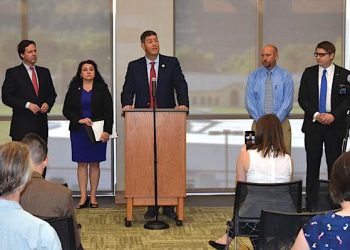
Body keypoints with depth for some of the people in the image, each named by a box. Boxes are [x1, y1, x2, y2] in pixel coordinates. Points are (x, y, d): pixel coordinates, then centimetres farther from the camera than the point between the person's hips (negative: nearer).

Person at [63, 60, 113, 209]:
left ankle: (93, 197, 7)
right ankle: (83, 197, 3)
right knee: (82, 163, 0)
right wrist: (80, 120, -12)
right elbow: (66, 110, 4)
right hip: (78, 131, 1)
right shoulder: (74, 89, 7)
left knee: (94, 163, 1)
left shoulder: (102, 88, 4)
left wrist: (107, 131, -11)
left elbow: (108, 111, -1)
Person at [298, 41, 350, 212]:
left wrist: (333, 115, -14)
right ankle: (311, 203, 8)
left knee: (334, 164, 0)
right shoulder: (309, 73, 7)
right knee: (312, 164, 3)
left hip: (335, 125, -1)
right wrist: (316, 114, -10)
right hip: (313, 124, 1)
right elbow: (302, 98, 3)